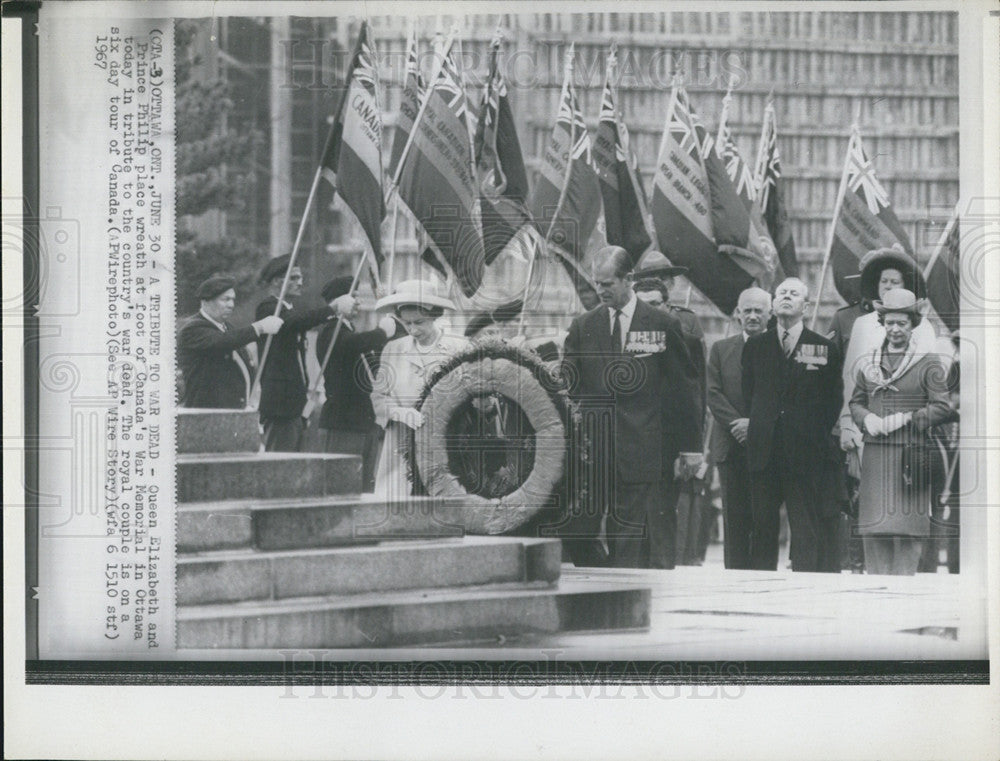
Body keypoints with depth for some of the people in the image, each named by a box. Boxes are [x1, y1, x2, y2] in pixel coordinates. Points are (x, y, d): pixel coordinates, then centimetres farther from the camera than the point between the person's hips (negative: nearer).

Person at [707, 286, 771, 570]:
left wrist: (756, 424, -13)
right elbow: (713, 394, 5)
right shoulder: (721, 349, 13)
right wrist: (738, 424, -9)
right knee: (735, 520, 1)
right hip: (732, 448, 2)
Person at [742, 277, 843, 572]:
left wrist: (817, 437, 2)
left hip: (806, 455, -2)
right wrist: (757, 428, 9)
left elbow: (833, 401, 7)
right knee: (762, 526, 4)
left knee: (808, 532, -3)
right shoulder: (755, 346, 12)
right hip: (764, 451, 2)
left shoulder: (824, 349, 5)